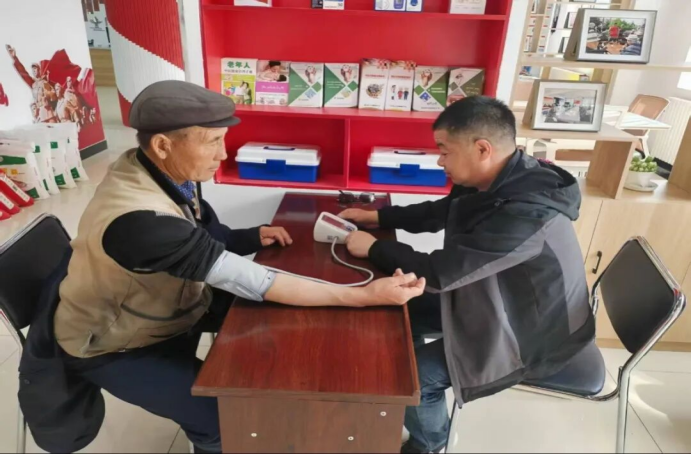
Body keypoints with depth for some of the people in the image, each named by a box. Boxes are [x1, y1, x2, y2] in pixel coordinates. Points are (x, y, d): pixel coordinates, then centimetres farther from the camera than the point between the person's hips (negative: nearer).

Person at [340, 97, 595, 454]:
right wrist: (377, 217, 2)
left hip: (532, 333, -8)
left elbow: (438, 273, -34)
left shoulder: (525, 214, -36)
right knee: (405, 311, 8)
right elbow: (439, 212, 9)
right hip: (496, 300, 9)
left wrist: (373, 248, -19)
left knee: (413, 374, -13)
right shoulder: (497, 181, -8)